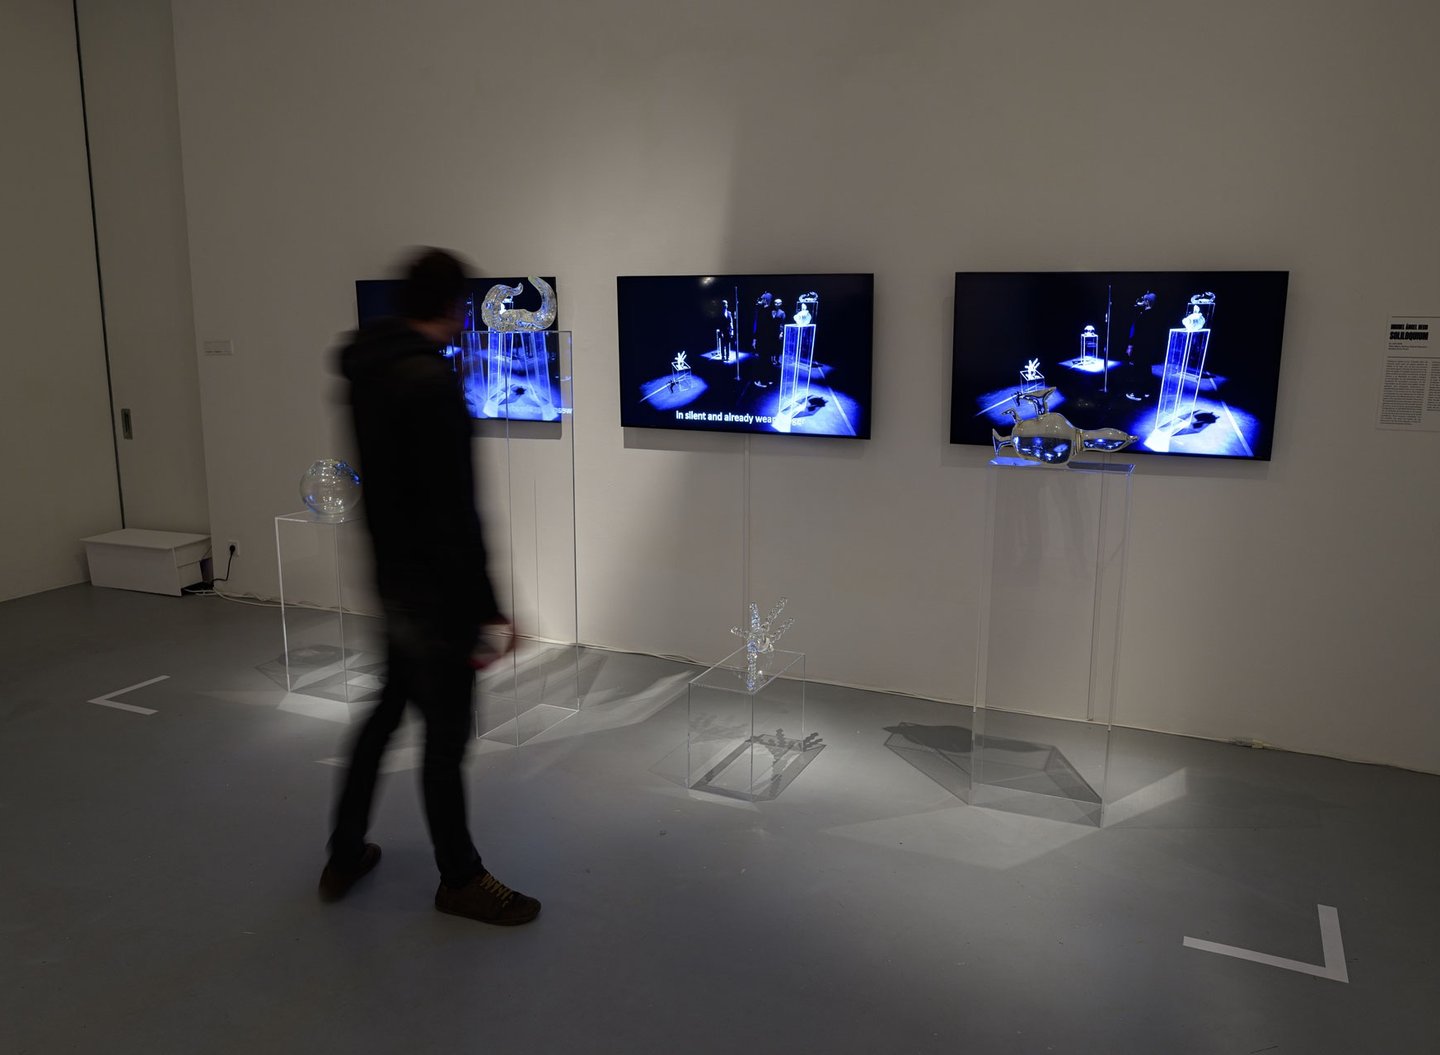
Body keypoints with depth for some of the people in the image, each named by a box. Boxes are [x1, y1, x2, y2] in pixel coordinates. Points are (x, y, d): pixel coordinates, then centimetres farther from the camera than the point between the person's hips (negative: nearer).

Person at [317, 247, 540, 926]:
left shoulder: (365, 371, 7)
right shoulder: (432, 379, -23)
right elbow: (453, 510, -26)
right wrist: (485, 607, -22)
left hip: (392, 581, 9)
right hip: (435, 591, -9)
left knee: (388, 710, 23)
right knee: (447, 734, 6)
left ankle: (345, 856, 37)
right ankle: (459, 880, 25)